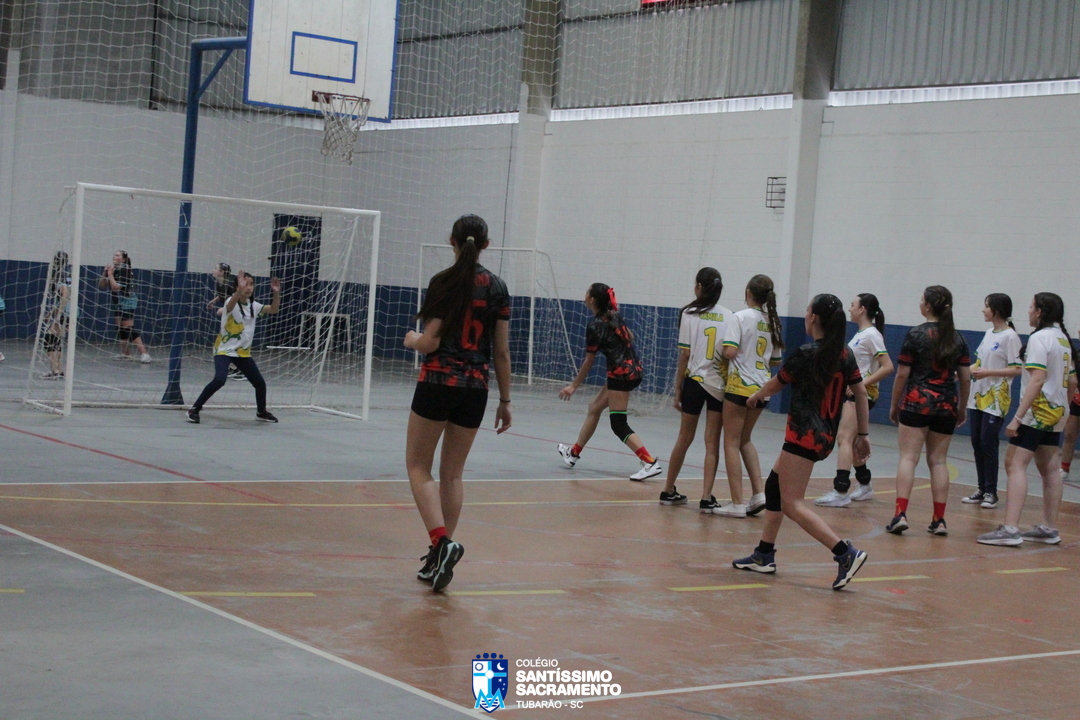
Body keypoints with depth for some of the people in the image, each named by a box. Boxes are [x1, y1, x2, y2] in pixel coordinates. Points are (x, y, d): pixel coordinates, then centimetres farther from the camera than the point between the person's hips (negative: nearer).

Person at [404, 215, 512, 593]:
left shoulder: (444, 283, -8)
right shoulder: (497, 288, 4)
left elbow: (431, 343, -10)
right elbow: (502, 351, 5)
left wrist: (412, 339, 12)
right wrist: (505, 400, 11)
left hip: (438, 381, -4)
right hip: (475, 388, 4)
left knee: (418, 467, 6)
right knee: (452, 473, 13)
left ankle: (442, 541, -15)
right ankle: (440, 559, 13)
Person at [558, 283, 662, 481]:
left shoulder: (595, 327, -14)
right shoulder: (614, 315, 8)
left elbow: (588, 362, -6)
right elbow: (630, 336, 20)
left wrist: (574, 386, 4)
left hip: (620, 373, -9)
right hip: (634, 369, 9)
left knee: (618, 425, -6)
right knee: (594, 408, 20)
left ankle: (650, 463, -16)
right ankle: (574, 452, 32)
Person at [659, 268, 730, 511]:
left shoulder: (690, 313, -3)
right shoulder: (728, 316, 2)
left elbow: (685, 355, -4)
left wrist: (678, 388, 3)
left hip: (695, 380, -1)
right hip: (720, 384, 1)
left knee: (684, 439, 12)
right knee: (712, 443, 4)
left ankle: (669, 491, 23)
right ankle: (706, 498, -2)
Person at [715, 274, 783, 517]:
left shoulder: (740, 317, -10)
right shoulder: (772, 321, 9)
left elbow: (730, 351, -20)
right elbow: (776, 360, 16)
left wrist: (723, 352, 1)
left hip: (740, 385, -6)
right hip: (762, 386, 6)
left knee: (731, 443, 2)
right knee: (744, 440, 21)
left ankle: (737, 503, -1)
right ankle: (759, 493, 10)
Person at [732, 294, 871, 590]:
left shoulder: (805, 355, -13)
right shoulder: (846, 355, 5)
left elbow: (775, 385, 1)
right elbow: (861, 393, 8)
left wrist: (755, 396, 22)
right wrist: (863, 434, 13)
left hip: (804, 435, -9)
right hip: (826, 437, 9)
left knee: (792, 503, -8)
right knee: (774, 486, 20)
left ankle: (846, 552, -19)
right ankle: (764, 555, 23)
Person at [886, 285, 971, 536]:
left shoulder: (916, 334, -6)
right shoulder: (957, 338, 7)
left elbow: (902, 374, -5)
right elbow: (965, 378, 9)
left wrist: (894, 405, 6)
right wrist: (962, 408, 20)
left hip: (917, 403, -4)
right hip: (947, 406, 4)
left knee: (908, 457, -4)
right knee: (938, 461, 8)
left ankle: (901, 514, -15)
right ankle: (939, 520, 6)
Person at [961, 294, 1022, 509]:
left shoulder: (1010, 337, -11)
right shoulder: (989, 334, 14)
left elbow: (1016, 369, -16)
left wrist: (986, 373, -21)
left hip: (995, 400, -8)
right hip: (978, 397, 8)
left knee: (988, 444, -6)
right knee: (977, 443, 8)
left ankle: (991, 492, 1)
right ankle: (982, 489, 15)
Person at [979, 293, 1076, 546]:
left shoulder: (1039, 338, -14)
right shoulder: (1063, 339, 13)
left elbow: (1037, 380, -22)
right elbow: (1072, 382, 18)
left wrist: (1018, 416, -23)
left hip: (1037, 412, -10)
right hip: (1056, 413, 10)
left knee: (1015, 465, -13)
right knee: (1050, 468, 14)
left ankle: (1010, 528, -21)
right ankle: (1049, 528, 21)